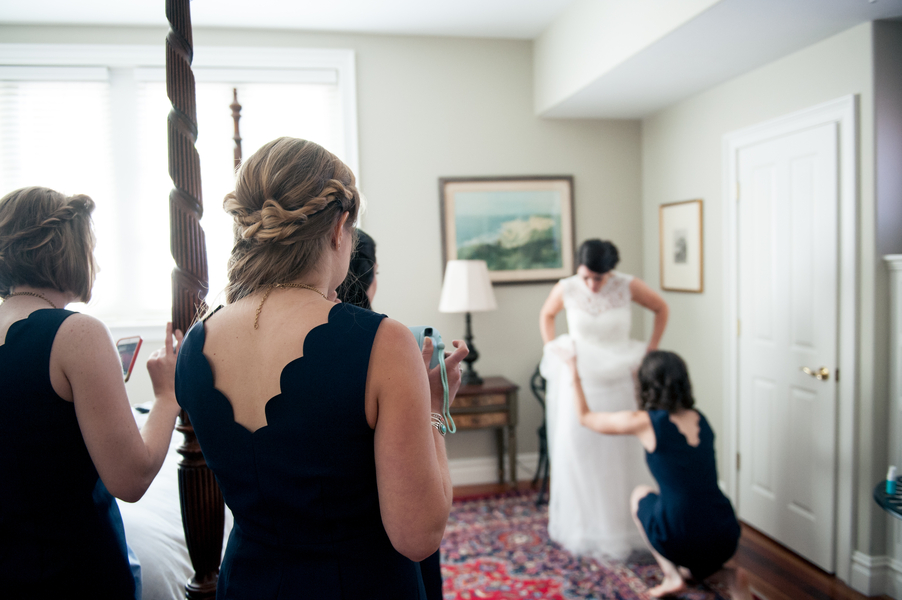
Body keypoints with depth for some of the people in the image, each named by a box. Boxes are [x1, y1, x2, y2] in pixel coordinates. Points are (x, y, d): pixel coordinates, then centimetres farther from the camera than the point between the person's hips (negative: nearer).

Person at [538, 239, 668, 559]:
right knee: (578, 454, 4)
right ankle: (582, 529, 19)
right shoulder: (565, 289, -10)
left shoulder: (628, 286, -12)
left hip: (619, 381, 0)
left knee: (623, 455, 5)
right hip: (578, 381, 0)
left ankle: (625, 529, 21)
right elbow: (546, 316, 11)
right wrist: (552, 351, 1)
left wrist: (650, 350, 2)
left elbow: (661, 308, 7)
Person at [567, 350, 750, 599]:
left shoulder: (644, 422, -8)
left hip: (683, 540, -5)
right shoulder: (699, 419, 9)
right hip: (726, 540, 6)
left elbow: (585, 417, 6)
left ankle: (672, 575, 13)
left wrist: (574, 373, 17)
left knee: (640, 494, 24)